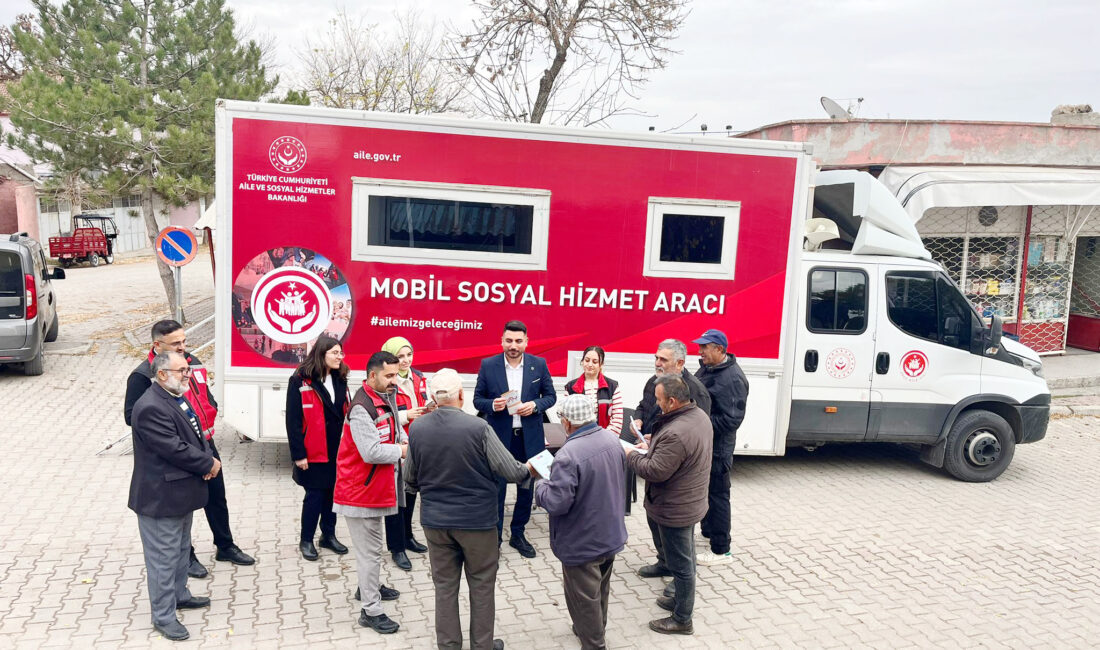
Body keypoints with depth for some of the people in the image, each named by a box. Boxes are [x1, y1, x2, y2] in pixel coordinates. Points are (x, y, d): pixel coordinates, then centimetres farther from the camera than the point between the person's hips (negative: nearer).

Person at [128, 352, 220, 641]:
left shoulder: (177, 397, 8)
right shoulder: (151, 408, -24)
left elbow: (195, 434, 12)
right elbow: (175, 449, -27)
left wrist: (210, 458, -7)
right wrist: (208, 464, -14)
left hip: (181, 492, 10)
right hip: (161, 497, -10)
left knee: (181, 549, 24)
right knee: (164, 558, 2)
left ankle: (179, 594, 41)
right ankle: (163, 616, 14)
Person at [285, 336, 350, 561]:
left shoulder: (340, 380, 9)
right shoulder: (300, 381, -10)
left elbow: (347, 414, 11)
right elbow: (293, 420, -12)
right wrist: (298, 454, -14)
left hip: (337, 450, 6)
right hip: (314, 452, -5)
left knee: (333, 493, 12)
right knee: (314, 495, 2)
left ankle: (329, 535, 27)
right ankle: (306, 540, 18)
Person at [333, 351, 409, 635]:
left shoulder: (387, 398, 5)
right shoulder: (362, 407, -25)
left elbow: (396, 430, 16)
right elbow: (371, 452, -30)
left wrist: (403, 441, -6)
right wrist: (401, 451, -16)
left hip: (376, 487, 10)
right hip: (360, 491, -9)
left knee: (372, 545, 26)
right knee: (370, 550, -1)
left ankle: (370, 587, 44)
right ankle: (371, 611, 9)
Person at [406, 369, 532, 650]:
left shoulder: (417, 429, -7)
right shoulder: (478, 427, -19)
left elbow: (410, 482, 3)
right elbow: (511, 472, -15)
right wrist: (528, 469, 7)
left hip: (435, 520, 3)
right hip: (477, 520, -3)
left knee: (444, 586, 15)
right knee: (481, 586, 14)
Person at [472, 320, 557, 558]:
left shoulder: (539, 364, -1)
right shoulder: (488, 365, -4)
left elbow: (551, 396, 5)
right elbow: (478, 399, 1)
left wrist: (535, 405, -15)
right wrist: (492, 405, -19)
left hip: (529, 438, 2)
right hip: (499, 437, -2)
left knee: (527, 487, 13)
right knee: (496, 489, 4)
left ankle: (518, 534, 30)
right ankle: (494, 537, 18)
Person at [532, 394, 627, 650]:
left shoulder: (568, 455, -32)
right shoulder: (612, 439, -6)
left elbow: (557, 503, -29)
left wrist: (541, 484, -10)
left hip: (582, 543, -8)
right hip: (611, 535, 8)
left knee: (583, 597, 12)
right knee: (601, 589, 28)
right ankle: (596, 629, 48)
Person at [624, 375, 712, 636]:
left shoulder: (675, 434, -34)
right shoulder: (700, 415, -1)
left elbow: (655, 471, -28)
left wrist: (631, 455, -13)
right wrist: (652, 449, 6)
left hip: (674, 510, -10)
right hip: (691, 503, 10)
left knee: (680, 564, 6)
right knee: (685, 558, 25)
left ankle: (682, 619, 22)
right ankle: (680, 599, 44)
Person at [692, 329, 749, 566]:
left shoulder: (733, 379, -22)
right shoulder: (706, 368, 8)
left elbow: (731, 419, -26)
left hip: (717, 449, -10)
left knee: (717, 495, 0)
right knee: (705, 490, 23)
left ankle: (721, 550, 10)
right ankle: (708, 531, 42)